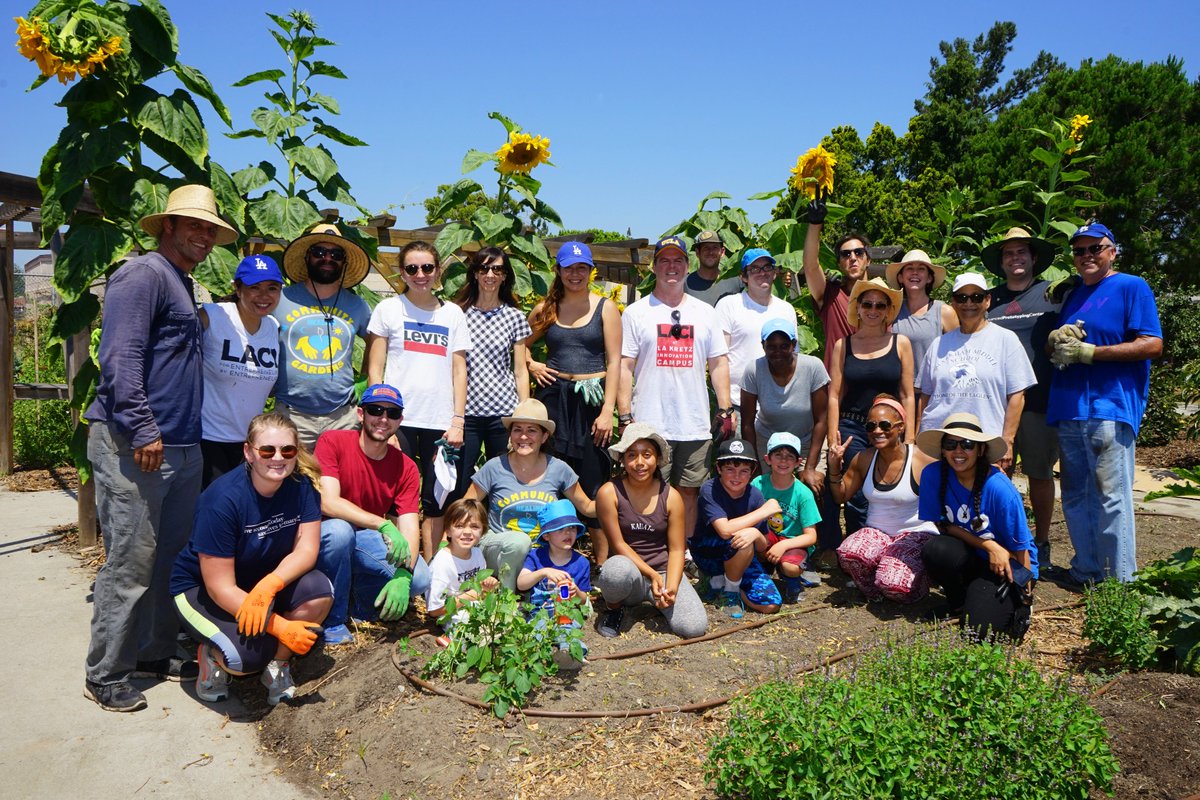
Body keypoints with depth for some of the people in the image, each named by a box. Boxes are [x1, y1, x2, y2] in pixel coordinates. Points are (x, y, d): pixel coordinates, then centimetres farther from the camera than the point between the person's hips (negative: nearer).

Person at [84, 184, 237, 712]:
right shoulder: (144, 275, -8)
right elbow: (120, 358, -18)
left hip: (182, 447, 10)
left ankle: (155, 653, 27)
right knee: (131, 563, -3)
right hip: (134, 447, -9)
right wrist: (143, 430, -22)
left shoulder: (183, 287, 21)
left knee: (172, 558, 14)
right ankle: (106, 676, 10)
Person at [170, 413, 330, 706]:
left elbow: (307, 550, -15)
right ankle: (214, 656, 7)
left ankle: (277, 664, 1)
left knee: (320, 593, -27)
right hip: (200, 587, -4)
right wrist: (281, 628, -29)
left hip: (266, 577, 5)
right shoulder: (223, 498, -29)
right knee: (247, 655, -31)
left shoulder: (302, 484, -15)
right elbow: (220, 587, -27)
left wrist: (269, 585, -36)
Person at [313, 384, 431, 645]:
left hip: (368, 538, 3)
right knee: (339, 529, -38)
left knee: (420, 579, -20)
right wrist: (384, 525, -36)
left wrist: (402, 575, -32)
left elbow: (410, 527, -14)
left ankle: (356, 599, 12)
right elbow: (327, 502, -28)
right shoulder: (332, 442, -16)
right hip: (327, 534, -3)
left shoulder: (406, 468, -6)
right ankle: (333, 620, -14)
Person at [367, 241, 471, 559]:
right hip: (399, 420, -2)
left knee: (436, 502, 5)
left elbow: (459, 370, 9)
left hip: (440, 422, 2)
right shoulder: (388, 309, 6)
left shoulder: (453, 314, 12)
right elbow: (374, 369, 3)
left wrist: (458, 420, 1)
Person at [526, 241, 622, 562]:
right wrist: (531, 364, 3)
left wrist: (608, 410, -10)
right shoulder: (546, 309, 11)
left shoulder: (605, 308, 3)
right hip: (554, 397, 3)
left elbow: (614, 362, -3)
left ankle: (602, 559, 8)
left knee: (593, 478, -1)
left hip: (592, 398, -2)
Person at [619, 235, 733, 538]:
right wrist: (625, 417, -7)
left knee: (689, 491, 9)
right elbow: (624, 367, 0)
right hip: (649, 424, -3)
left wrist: (725, 410, 5)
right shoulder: (635, 313, 4)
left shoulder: (705, 312, 13)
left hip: (695, 425, 3)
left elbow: (719, 363, 13)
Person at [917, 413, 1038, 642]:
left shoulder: (999, 489, -24)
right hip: (970, 558, 3)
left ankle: (1014, 606, 12)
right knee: (935, 549, -30)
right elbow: (943, 525, -5)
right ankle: (958, 599, 2)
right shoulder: (932, 475, -15)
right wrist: (988, 545, -19)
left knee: (979, 629, -24)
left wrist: (1025, 598, -9)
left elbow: (1020, 548, -14)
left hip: (1006, 566, -3)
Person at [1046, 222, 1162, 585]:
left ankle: (1120, 582, -2)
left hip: (1110, 408, -7)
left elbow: (1152, 345, -9)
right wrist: (1057, 339, 2)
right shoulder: (1074, 296, 22)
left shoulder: (1132, 287, 1)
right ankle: (1086, 572, 20)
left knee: (1111, 498, -9)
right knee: (1075, 497, 10)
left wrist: (1089, 353, -13)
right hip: (1068, 409, 7)